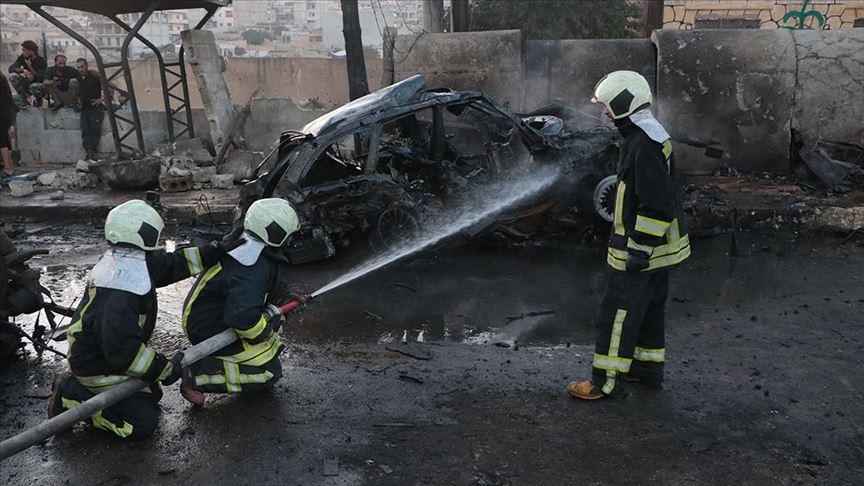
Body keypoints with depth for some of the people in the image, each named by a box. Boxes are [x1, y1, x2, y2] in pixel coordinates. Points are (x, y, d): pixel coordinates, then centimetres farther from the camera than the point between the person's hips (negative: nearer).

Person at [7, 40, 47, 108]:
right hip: (28, 84, 5)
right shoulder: (22, 58, -5)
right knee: (13, 76, -19)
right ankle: (24, 100, -12)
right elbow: (11, 68, -12)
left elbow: (40, 79, -25)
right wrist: (23, 70, -29)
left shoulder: (41, 61, -19)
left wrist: (30, 67, -27)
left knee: (34, 86, -39)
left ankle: (38, 103, -6)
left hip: (41, 85, -5)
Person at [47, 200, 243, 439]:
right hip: (97, 367, -10)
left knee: (152, 394, 18)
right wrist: (166, 368, -22)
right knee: (143, 422, -7)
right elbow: (122, 349, -33)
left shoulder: (123, 258, -1)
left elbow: (172, 264, 10)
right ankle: (72, 396, 0)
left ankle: (77, 387, 18)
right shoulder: (123, 286, -32)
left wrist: (218, 251, 5)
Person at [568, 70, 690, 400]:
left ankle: (605, 380, 7)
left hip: (640, 247, -10)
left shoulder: (644, 145, -23)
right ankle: (650, 368, 31)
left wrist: (641, 249, -23)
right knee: (651, 306, 19)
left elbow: (657, 204, -27)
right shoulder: (653, 135, 11)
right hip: (657, 244, 10)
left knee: (617, 312, -2)